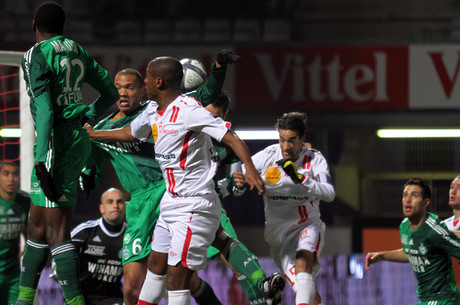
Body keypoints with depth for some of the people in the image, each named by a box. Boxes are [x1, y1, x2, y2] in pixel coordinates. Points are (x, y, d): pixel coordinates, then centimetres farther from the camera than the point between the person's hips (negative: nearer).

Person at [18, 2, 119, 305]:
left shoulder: (36, 57, -11)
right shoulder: (77, 51, 13)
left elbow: (44, 110, -20)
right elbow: (111, 93, 19)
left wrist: (41, 163, -21)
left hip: (57, 142, -9)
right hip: (78, 138, 9)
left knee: (57, 232, -9)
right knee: (38, 227, 16)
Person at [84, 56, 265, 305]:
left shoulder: (188, 110, -19)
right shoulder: (153, 111, 9)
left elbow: (230, 137, -24)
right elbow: (129, 133, 31)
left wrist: (251, 171, -37)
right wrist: (93, 134, 42)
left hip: (194, 207, -9)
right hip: (171, 202, 9)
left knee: (176, 280, -11)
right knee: (155, 266, 20)